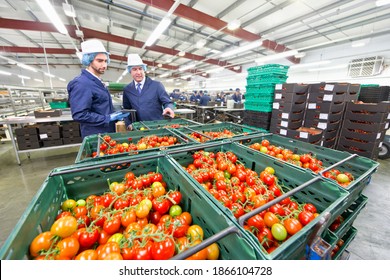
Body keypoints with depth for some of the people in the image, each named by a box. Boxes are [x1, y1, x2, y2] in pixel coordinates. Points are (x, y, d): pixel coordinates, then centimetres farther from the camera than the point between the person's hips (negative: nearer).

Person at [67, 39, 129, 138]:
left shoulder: (98, 82, 13)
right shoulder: (81, 83, -17)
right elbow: (79, 115, -24)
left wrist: (113, 115, 4)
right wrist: (108, 118, -21)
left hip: (107, 132, 9)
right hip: (96, 136, -9)